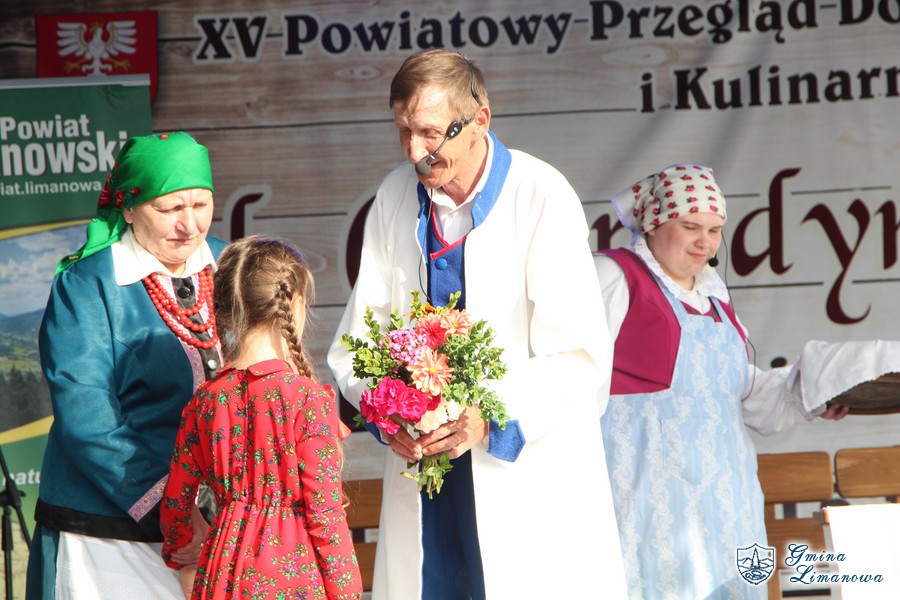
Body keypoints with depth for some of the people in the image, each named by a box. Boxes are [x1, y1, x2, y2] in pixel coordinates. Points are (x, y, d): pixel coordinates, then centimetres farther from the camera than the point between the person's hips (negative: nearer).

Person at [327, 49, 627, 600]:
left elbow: (581, 361, -13)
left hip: (529, 460, -4)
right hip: (419, 455, 4)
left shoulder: (542, 198, -10)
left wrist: (492, 420, -25)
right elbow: (356, 343, 7)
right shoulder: (395, 198, 5)